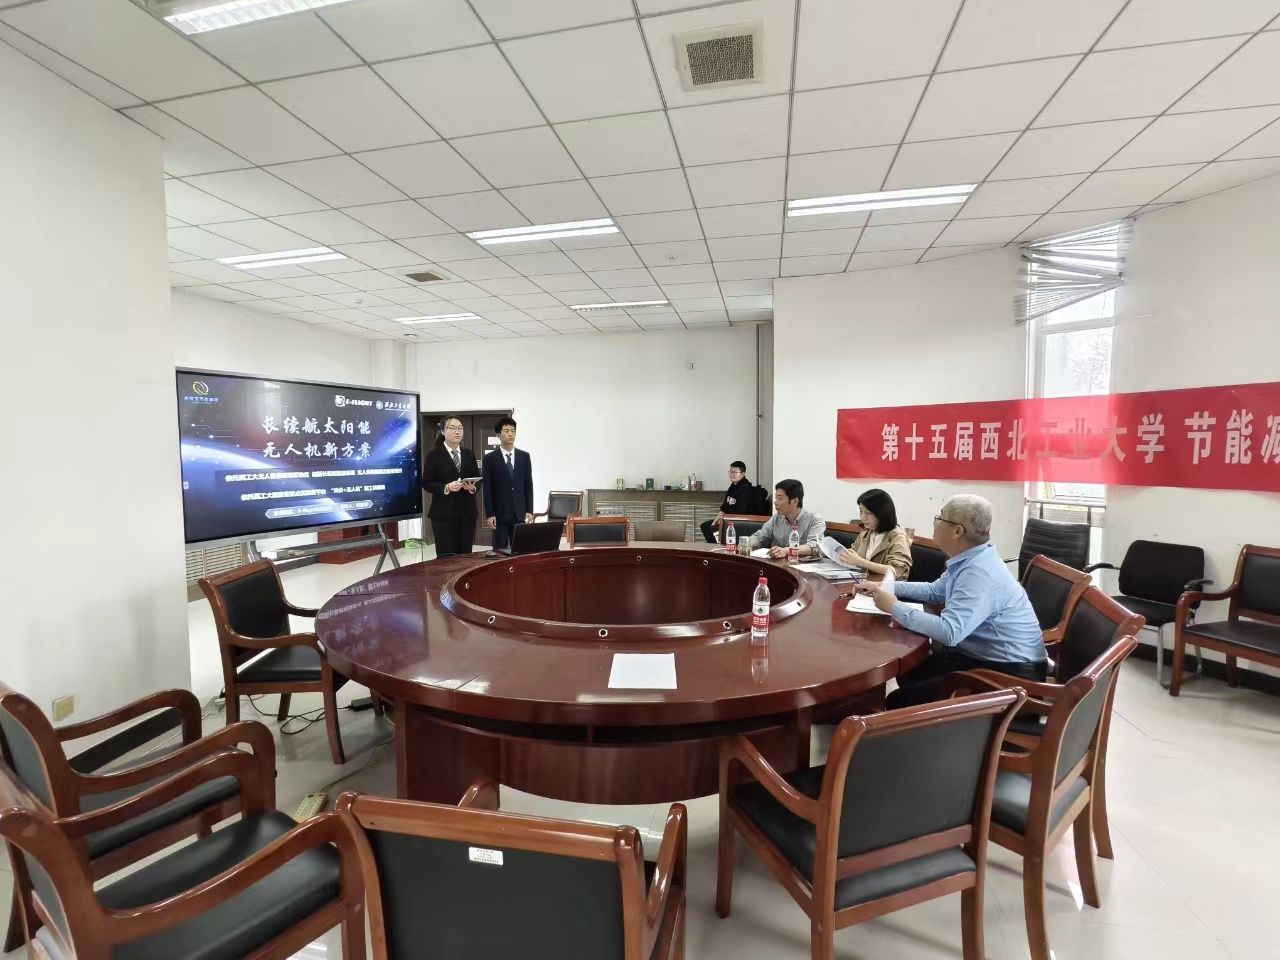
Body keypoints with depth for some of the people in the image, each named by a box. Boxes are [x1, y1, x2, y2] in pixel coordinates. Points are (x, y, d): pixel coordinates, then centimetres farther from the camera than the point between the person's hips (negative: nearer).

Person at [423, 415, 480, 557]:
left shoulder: (469, 454, 12)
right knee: (446, 557, -5)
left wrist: (473, 487, -9)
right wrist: (446, 487, -20)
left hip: (467, 512, 4)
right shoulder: (434, 455, -1)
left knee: (465, 555, 4)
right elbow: (426, 484, -5)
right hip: (444, 513, -4)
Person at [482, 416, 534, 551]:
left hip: (520, 513, 2)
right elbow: (487, 489, -4)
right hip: (499, 514, -2)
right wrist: (489, 514, -9)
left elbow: (528, 485, 7)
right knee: (499, 551, 3)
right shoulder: (490, 458, -2)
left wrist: (530, 511, 1)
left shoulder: (524, 456, 6)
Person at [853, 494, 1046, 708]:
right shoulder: (967, 560, 4)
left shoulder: (980, 573, -28)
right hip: (981, 655, 10)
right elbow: (935, 591, 20)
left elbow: (949, 632, -36)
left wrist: (894, 607, -24)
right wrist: (886, 587, 12)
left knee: (900, 702, -15)